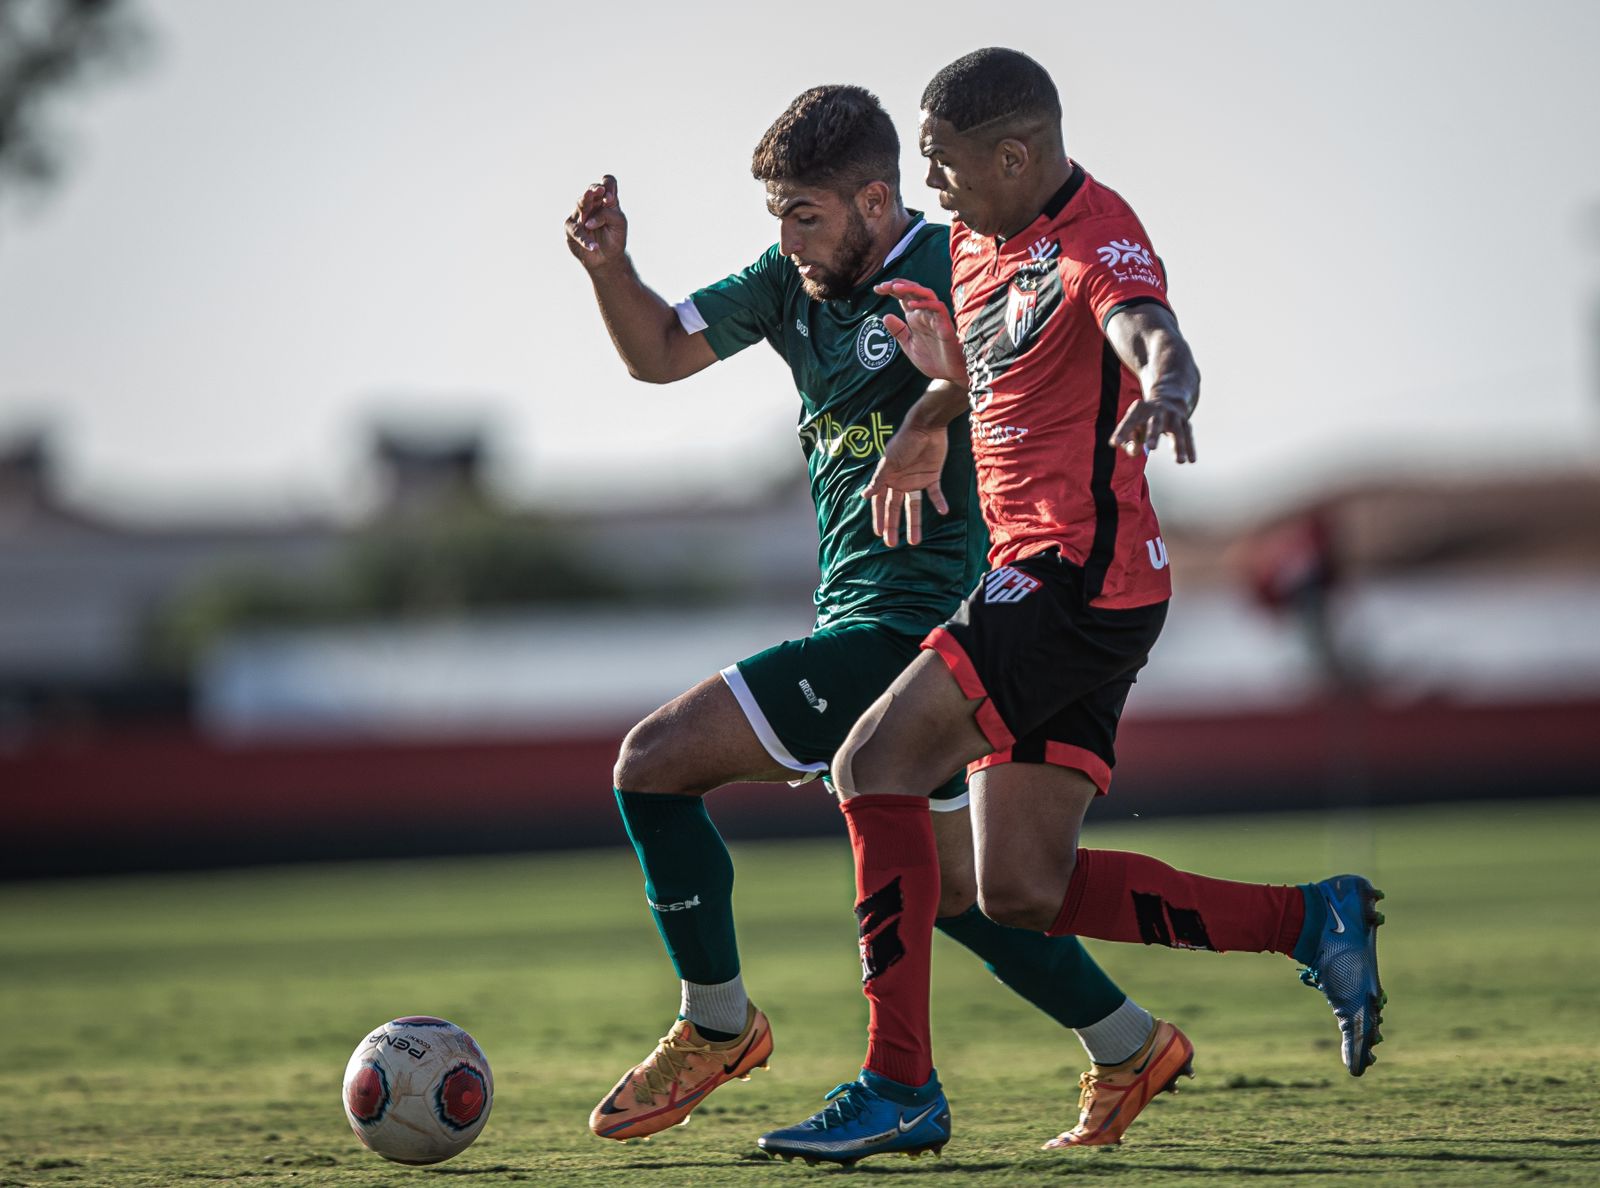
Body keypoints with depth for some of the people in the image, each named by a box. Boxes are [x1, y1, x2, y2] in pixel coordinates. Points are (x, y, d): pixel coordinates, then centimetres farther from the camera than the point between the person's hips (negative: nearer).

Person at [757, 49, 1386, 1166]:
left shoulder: (1096, 238, -12)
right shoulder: (976, 245, 16)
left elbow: (1155, 339, -34)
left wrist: (1164, 390, -55)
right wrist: (926, 423, 20)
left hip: (1081, 570, -10)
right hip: (1044, 579, 10)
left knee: (875, 764, -16)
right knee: (1022, 894, 4)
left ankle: (899, 1085, -15)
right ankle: (1313, 920, 9)